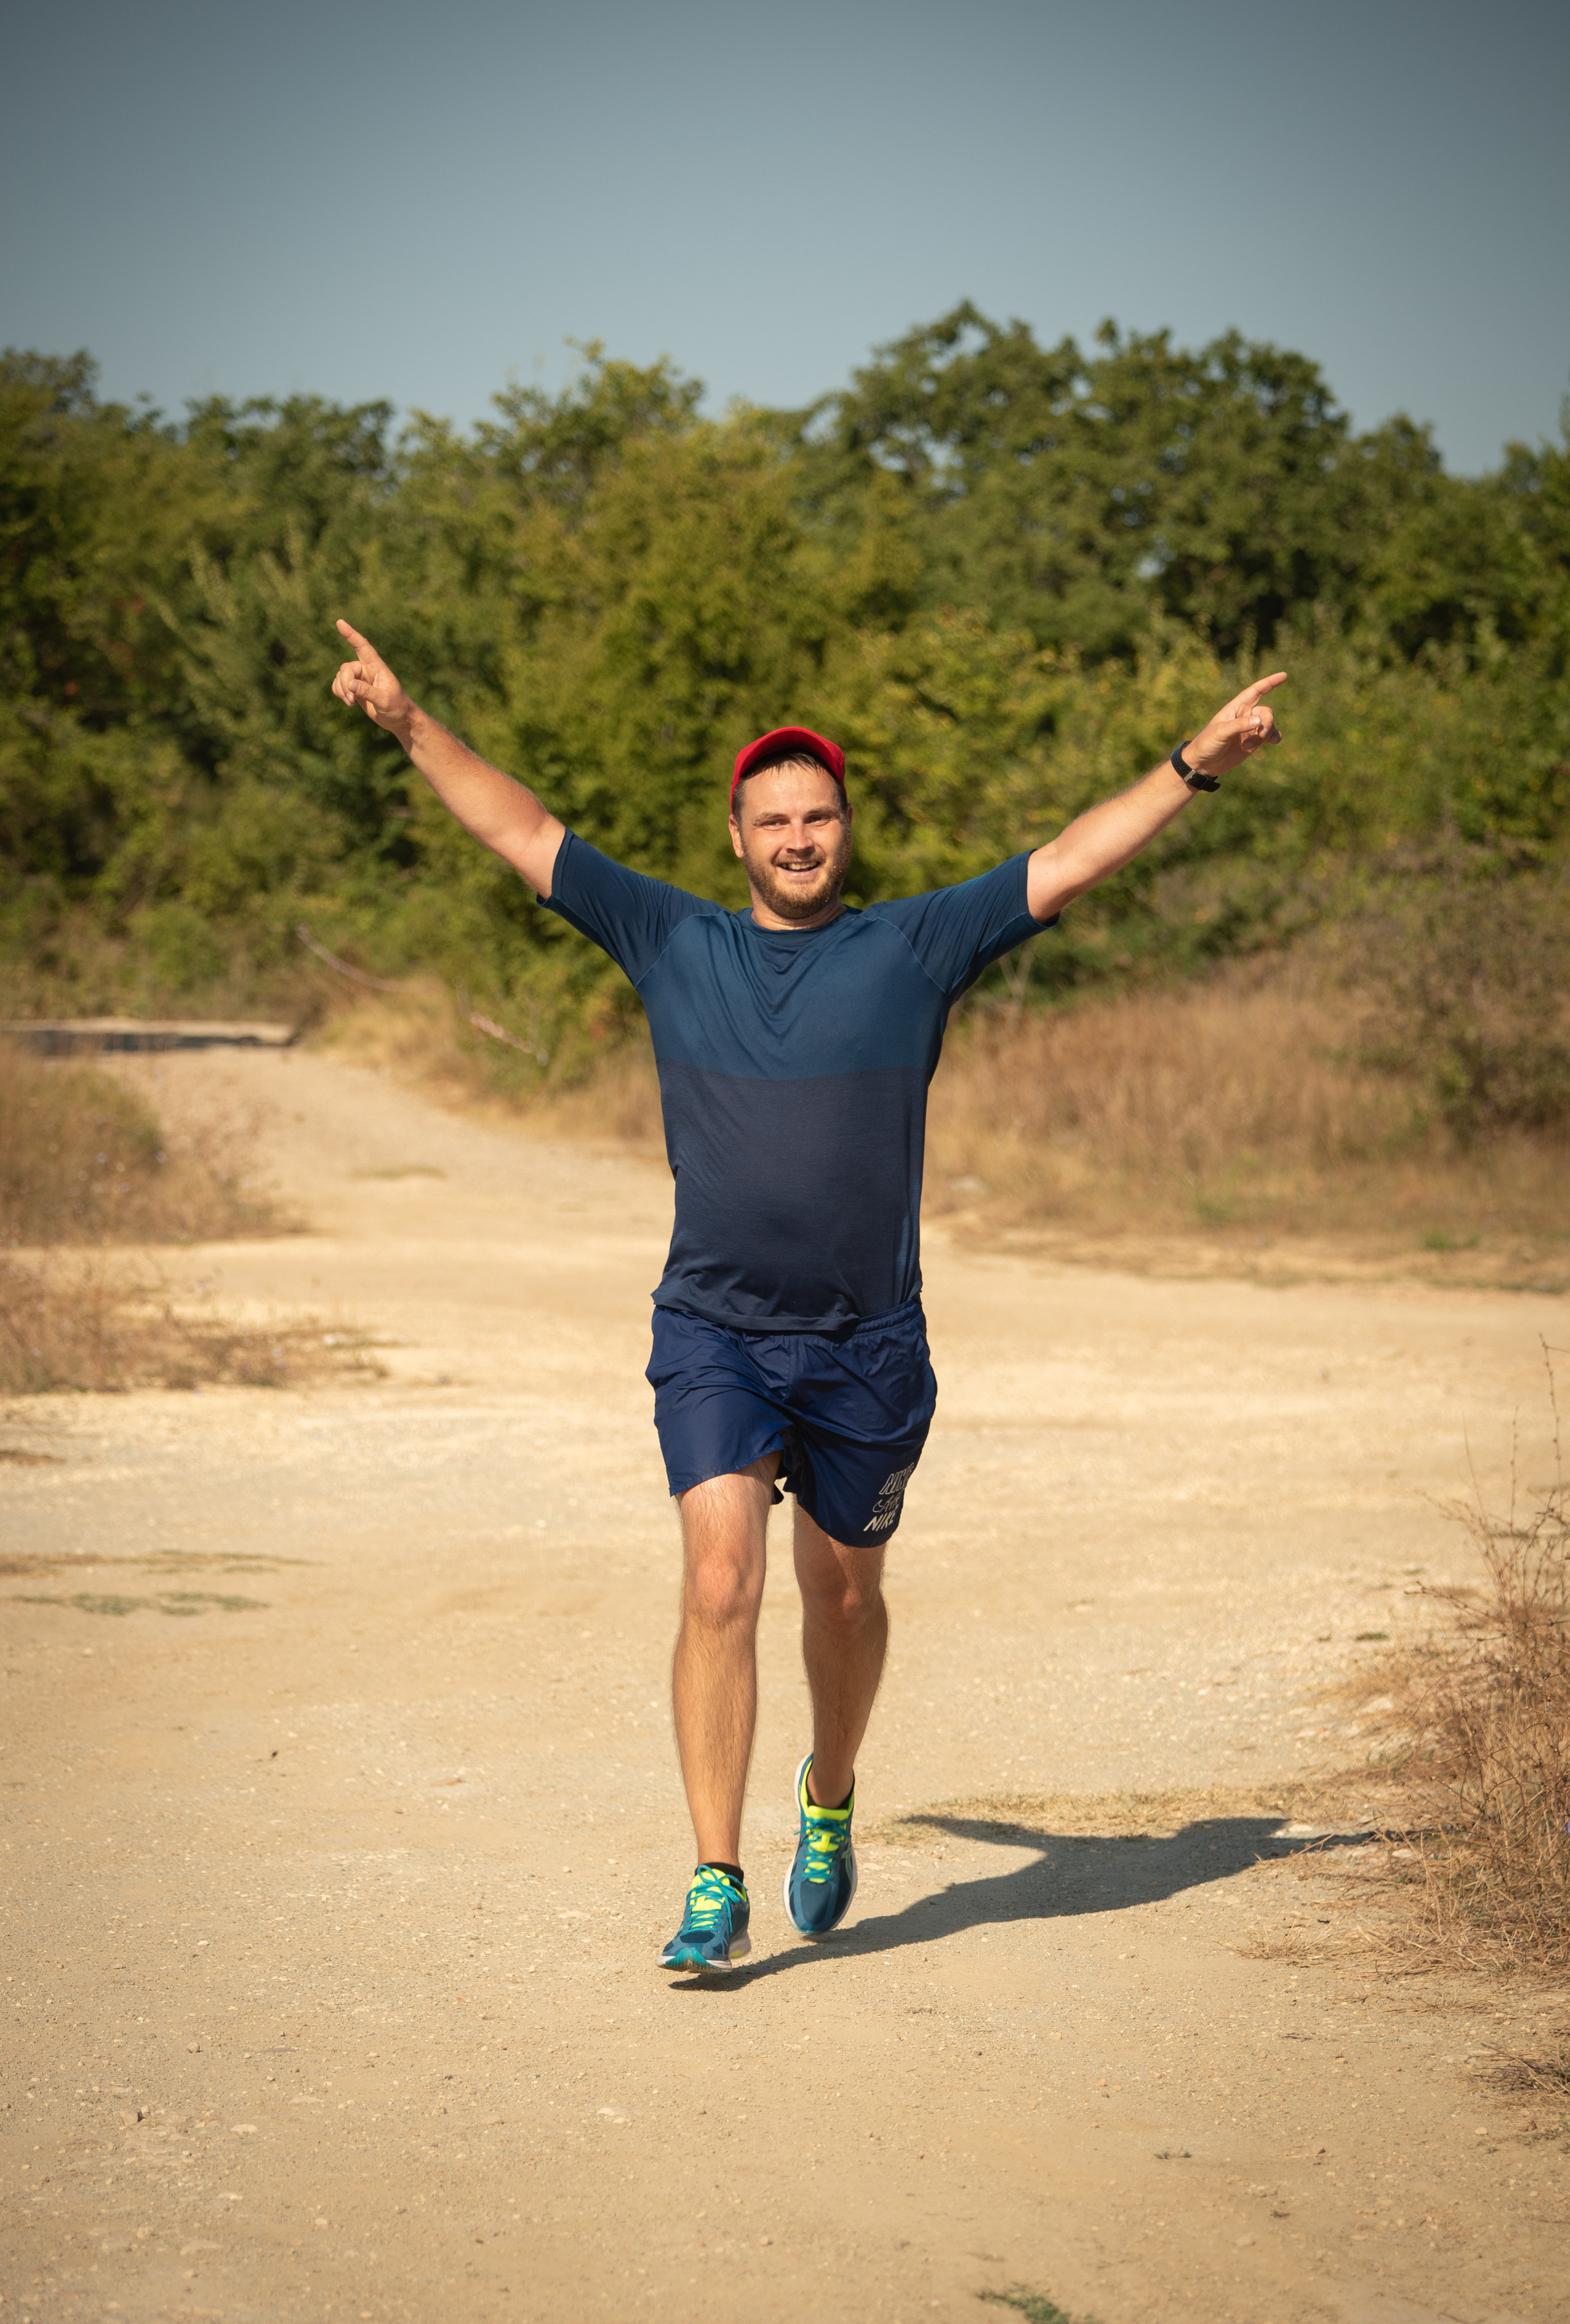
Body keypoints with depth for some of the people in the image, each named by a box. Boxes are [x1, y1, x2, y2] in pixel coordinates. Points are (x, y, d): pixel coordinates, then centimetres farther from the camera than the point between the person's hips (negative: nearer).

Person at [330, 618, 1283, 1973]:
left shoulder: (915, 949, 3)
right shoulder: (673, 945, 6)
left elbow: (1071, 862, 1)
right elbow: (522, 832, 8)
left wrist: (1196, 768, -5)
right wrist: (410, 724, 6)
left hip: (869, 1348, 1)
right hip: (713, 1336, -1)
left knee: (844, 1593, 14)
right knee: (720, 1585, -14)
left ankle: (828, 1798, 42)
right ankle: (717, 1890, -11)